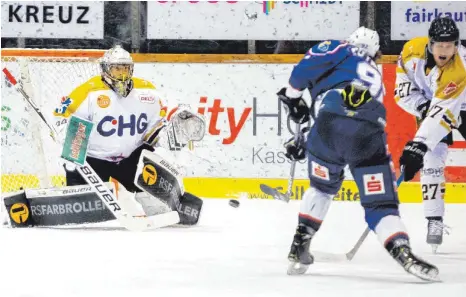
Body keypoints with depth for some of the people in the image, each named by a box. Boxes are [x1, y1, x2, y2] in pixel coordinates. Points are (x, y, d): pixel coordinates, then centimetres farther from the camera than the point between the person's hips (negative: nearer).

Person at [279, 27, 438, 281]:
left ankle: (300, 248, 22)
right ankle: (404, 254, -18)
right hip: (370, 134, 2)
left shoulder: (340, 51, 26)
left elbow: (307, 66, 5)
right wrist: (305, 145, 45)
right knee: (381, 203, 5)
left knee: (322, 187, 26)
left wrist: (292, 95, 23)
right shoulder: (376, 77, 40)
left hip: (330, 123, -2)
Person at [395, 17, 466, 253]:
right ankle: (434, 221, -8)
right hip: (429, 102, 3)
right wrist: (423, 108, -25)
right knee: (432, 160, -14)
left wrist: (419, 145, -50)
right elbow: (403, 86, -11)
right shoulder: (412, 50, -25)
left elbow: (442, 112, -44)